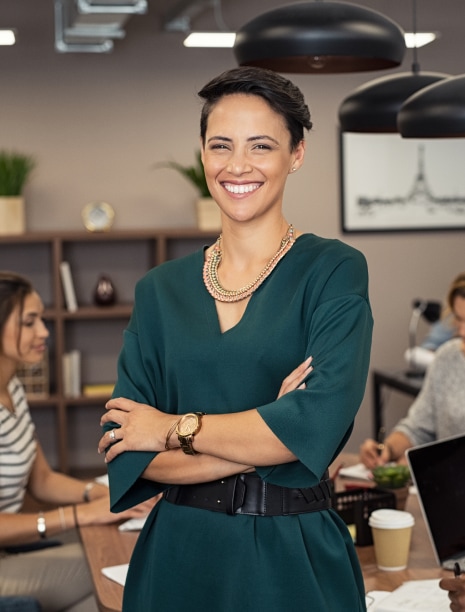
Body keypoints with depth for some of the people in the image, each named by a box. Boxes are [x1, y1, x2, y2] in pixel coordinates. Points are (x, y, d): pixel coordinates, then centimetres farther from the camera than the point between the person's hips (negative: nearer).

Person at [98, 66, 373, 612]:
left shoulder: (334, 270, -6)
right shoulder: (160, 289, 3)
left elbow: (319, 423, -20)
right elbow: (124, 455, -4)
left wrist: (174, 428, -10)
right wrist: (266, 437, -15)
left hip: (294, 561, -3)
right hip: (178, 553, 3)